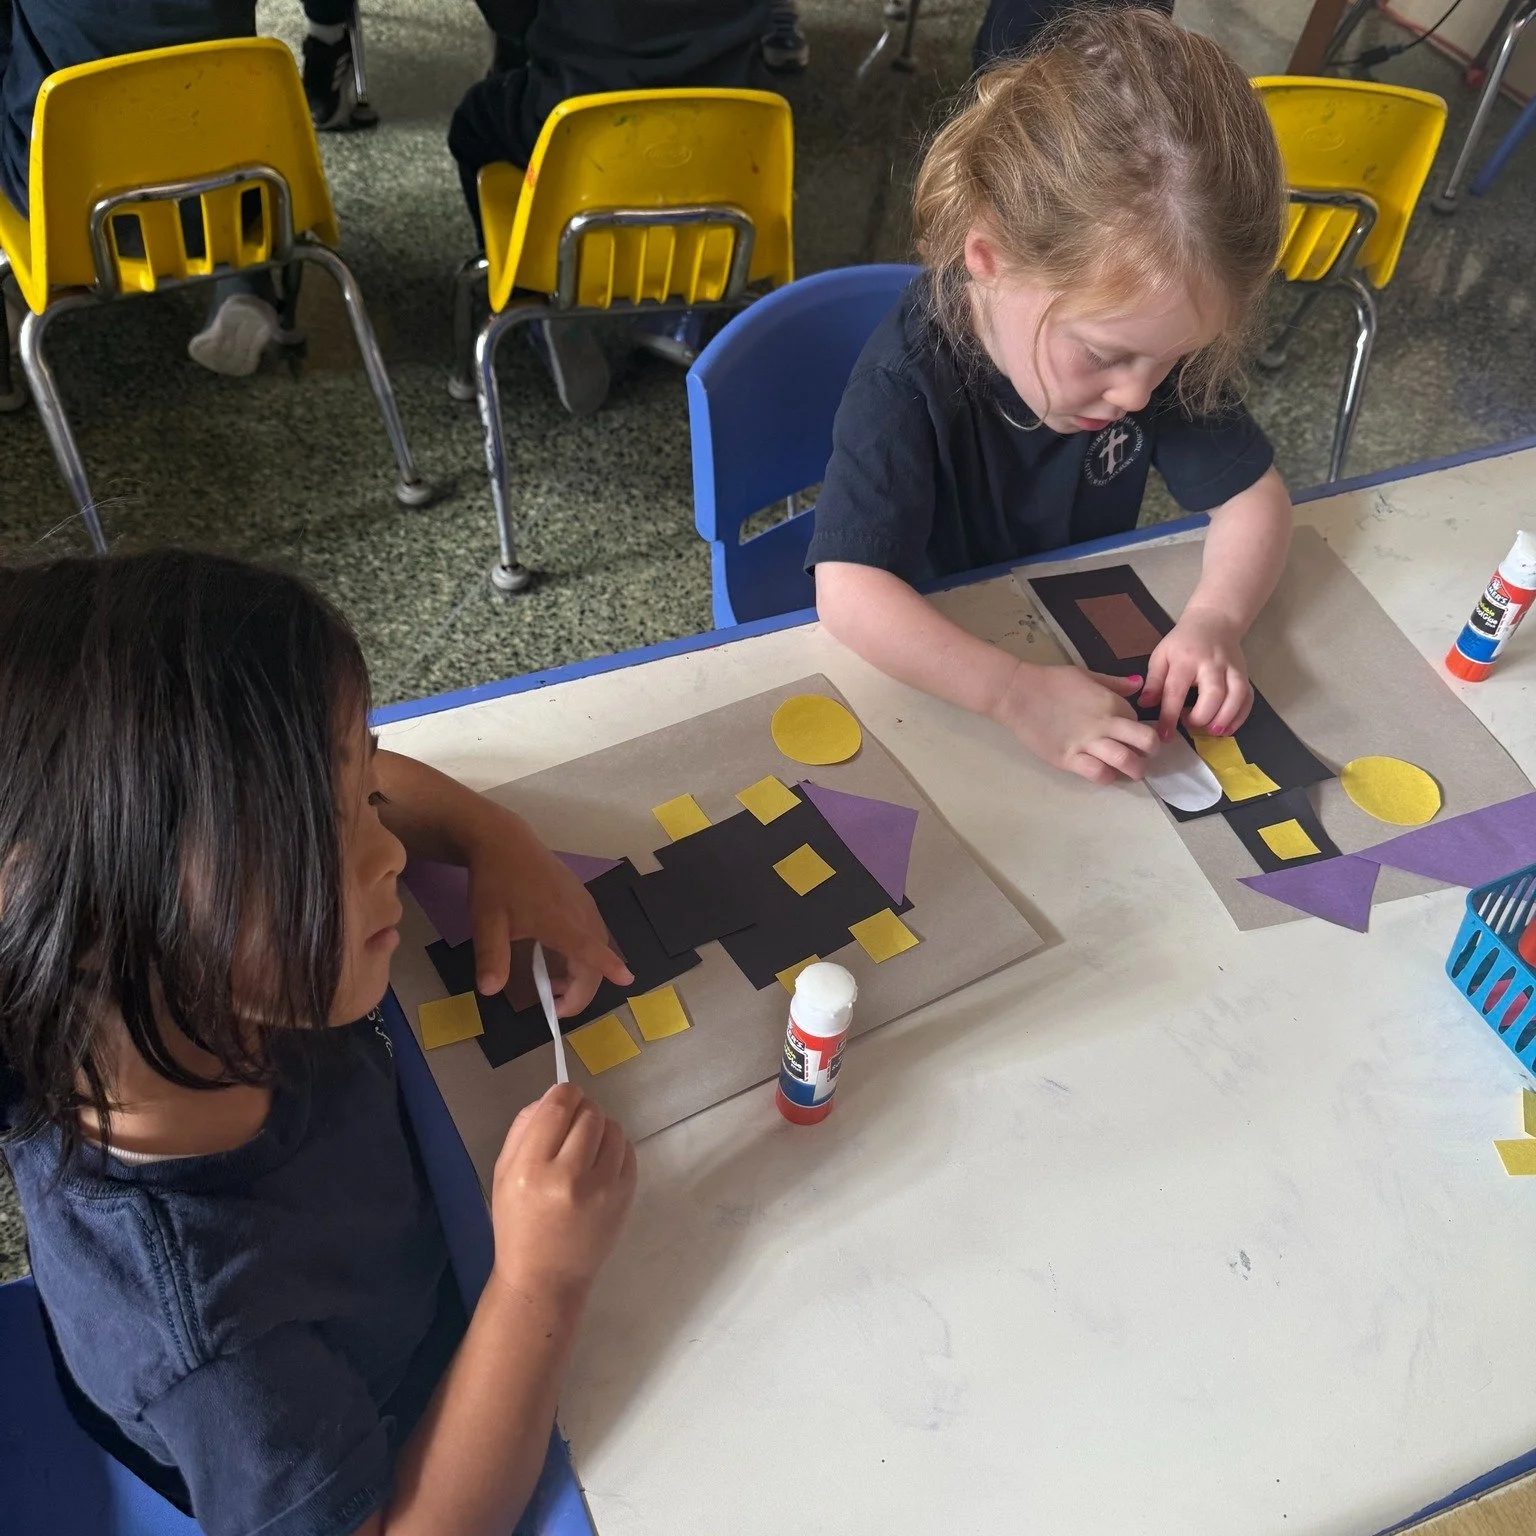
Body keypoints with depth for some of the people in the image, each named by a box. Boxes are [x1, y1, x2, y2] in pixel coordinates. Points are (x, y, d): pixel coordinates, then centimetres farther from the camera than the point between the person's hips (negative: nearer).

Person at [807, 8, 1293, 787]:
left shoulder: (1150, 333, -13)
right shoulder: (908, 381, -28)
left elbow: (1253, 495, -7)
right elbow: (848, 593, -35)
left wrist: (1214, 619, -26)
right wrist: (1018, 693, -46)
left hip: (1090, 649, 7)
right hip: (934, 682, -7)